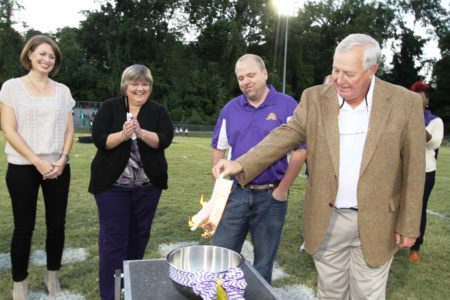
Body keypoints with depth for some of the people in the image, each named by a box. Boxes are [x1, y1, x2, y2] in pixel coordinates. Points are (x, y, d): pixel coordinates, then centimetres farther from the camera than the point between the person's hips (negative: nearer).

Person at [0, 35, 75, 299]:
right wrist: (38, 162, -13)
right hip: (23, 168, -2)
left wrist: (61, 161, -7)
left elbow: (69, 130, 8)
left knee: (57, 224, 6)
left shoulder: (62, 91, 9)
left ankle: (53, 276, 24)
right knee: (24, 227, 4)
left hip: (58, 168, 3)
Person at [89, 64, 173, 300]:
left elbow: (165, 139, -10)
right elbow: (99, 139, -8)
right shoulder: (109, 107, 2)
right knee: (113, 238, -1)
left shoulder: (158, 111, 5)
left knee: (139, 235, 12)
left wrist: (141, 133, -26)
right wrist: (123, 135, -24)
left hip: (148, 185, 2)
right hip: (112, 184, -2)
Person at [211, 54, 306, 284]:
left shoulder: (287, 106, -4)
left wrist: (282, 190, -8)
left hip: (271, 197, -3)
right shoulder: (230, 109, 7)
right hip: (235, 194, 3)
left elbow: (300, 151, -7)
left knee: (263, 265, 12)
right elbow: (218, 149, 11)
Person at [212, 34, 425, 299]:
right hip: (327, 218, 2)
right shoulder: (315, 98, -3)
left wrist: (408, 225, -2)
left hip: (376, 223, -1)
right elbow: (286, 135, -5)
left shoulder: (405, 103, -8)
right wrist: (241, 164, -19)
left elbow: (413, 169, -4)